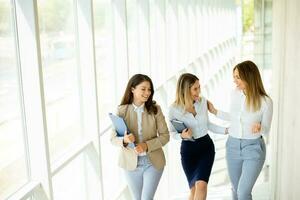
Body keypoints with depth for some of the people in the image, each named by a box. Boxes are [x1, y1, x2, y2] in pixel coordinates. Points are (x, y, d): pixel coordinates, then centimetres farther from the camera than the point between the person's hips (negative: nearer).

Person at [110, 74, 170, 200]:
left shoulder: (155, 109, -8)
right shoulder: (122, 111, -8)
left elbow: (165, 136, -6)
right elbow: (113, 139, -5)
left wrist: (147, 145, -21)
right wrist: (124, 140, -28)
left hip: (153, 162, -1)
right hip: (131, 163, 1)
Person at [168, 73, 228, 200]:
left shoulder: (203, 101, -5)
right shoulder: (174, 109, -14)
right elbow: (172, 133, -1)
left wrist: (227, 130, 3)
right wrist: (182, 136, -22)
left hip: (206, 146, 2)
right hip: (188, 149, -2)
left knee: (201, 185, -18)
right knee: (194, 189, 2)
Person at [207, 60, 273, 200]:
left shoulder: (265, 101, -19)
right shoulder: (234, 94, -5)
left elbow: (266, 129, -8)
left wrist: (259, 127, -29)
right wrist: (215, 112, 7)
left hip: (254, 148, -5)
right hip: (233, 146, 5)